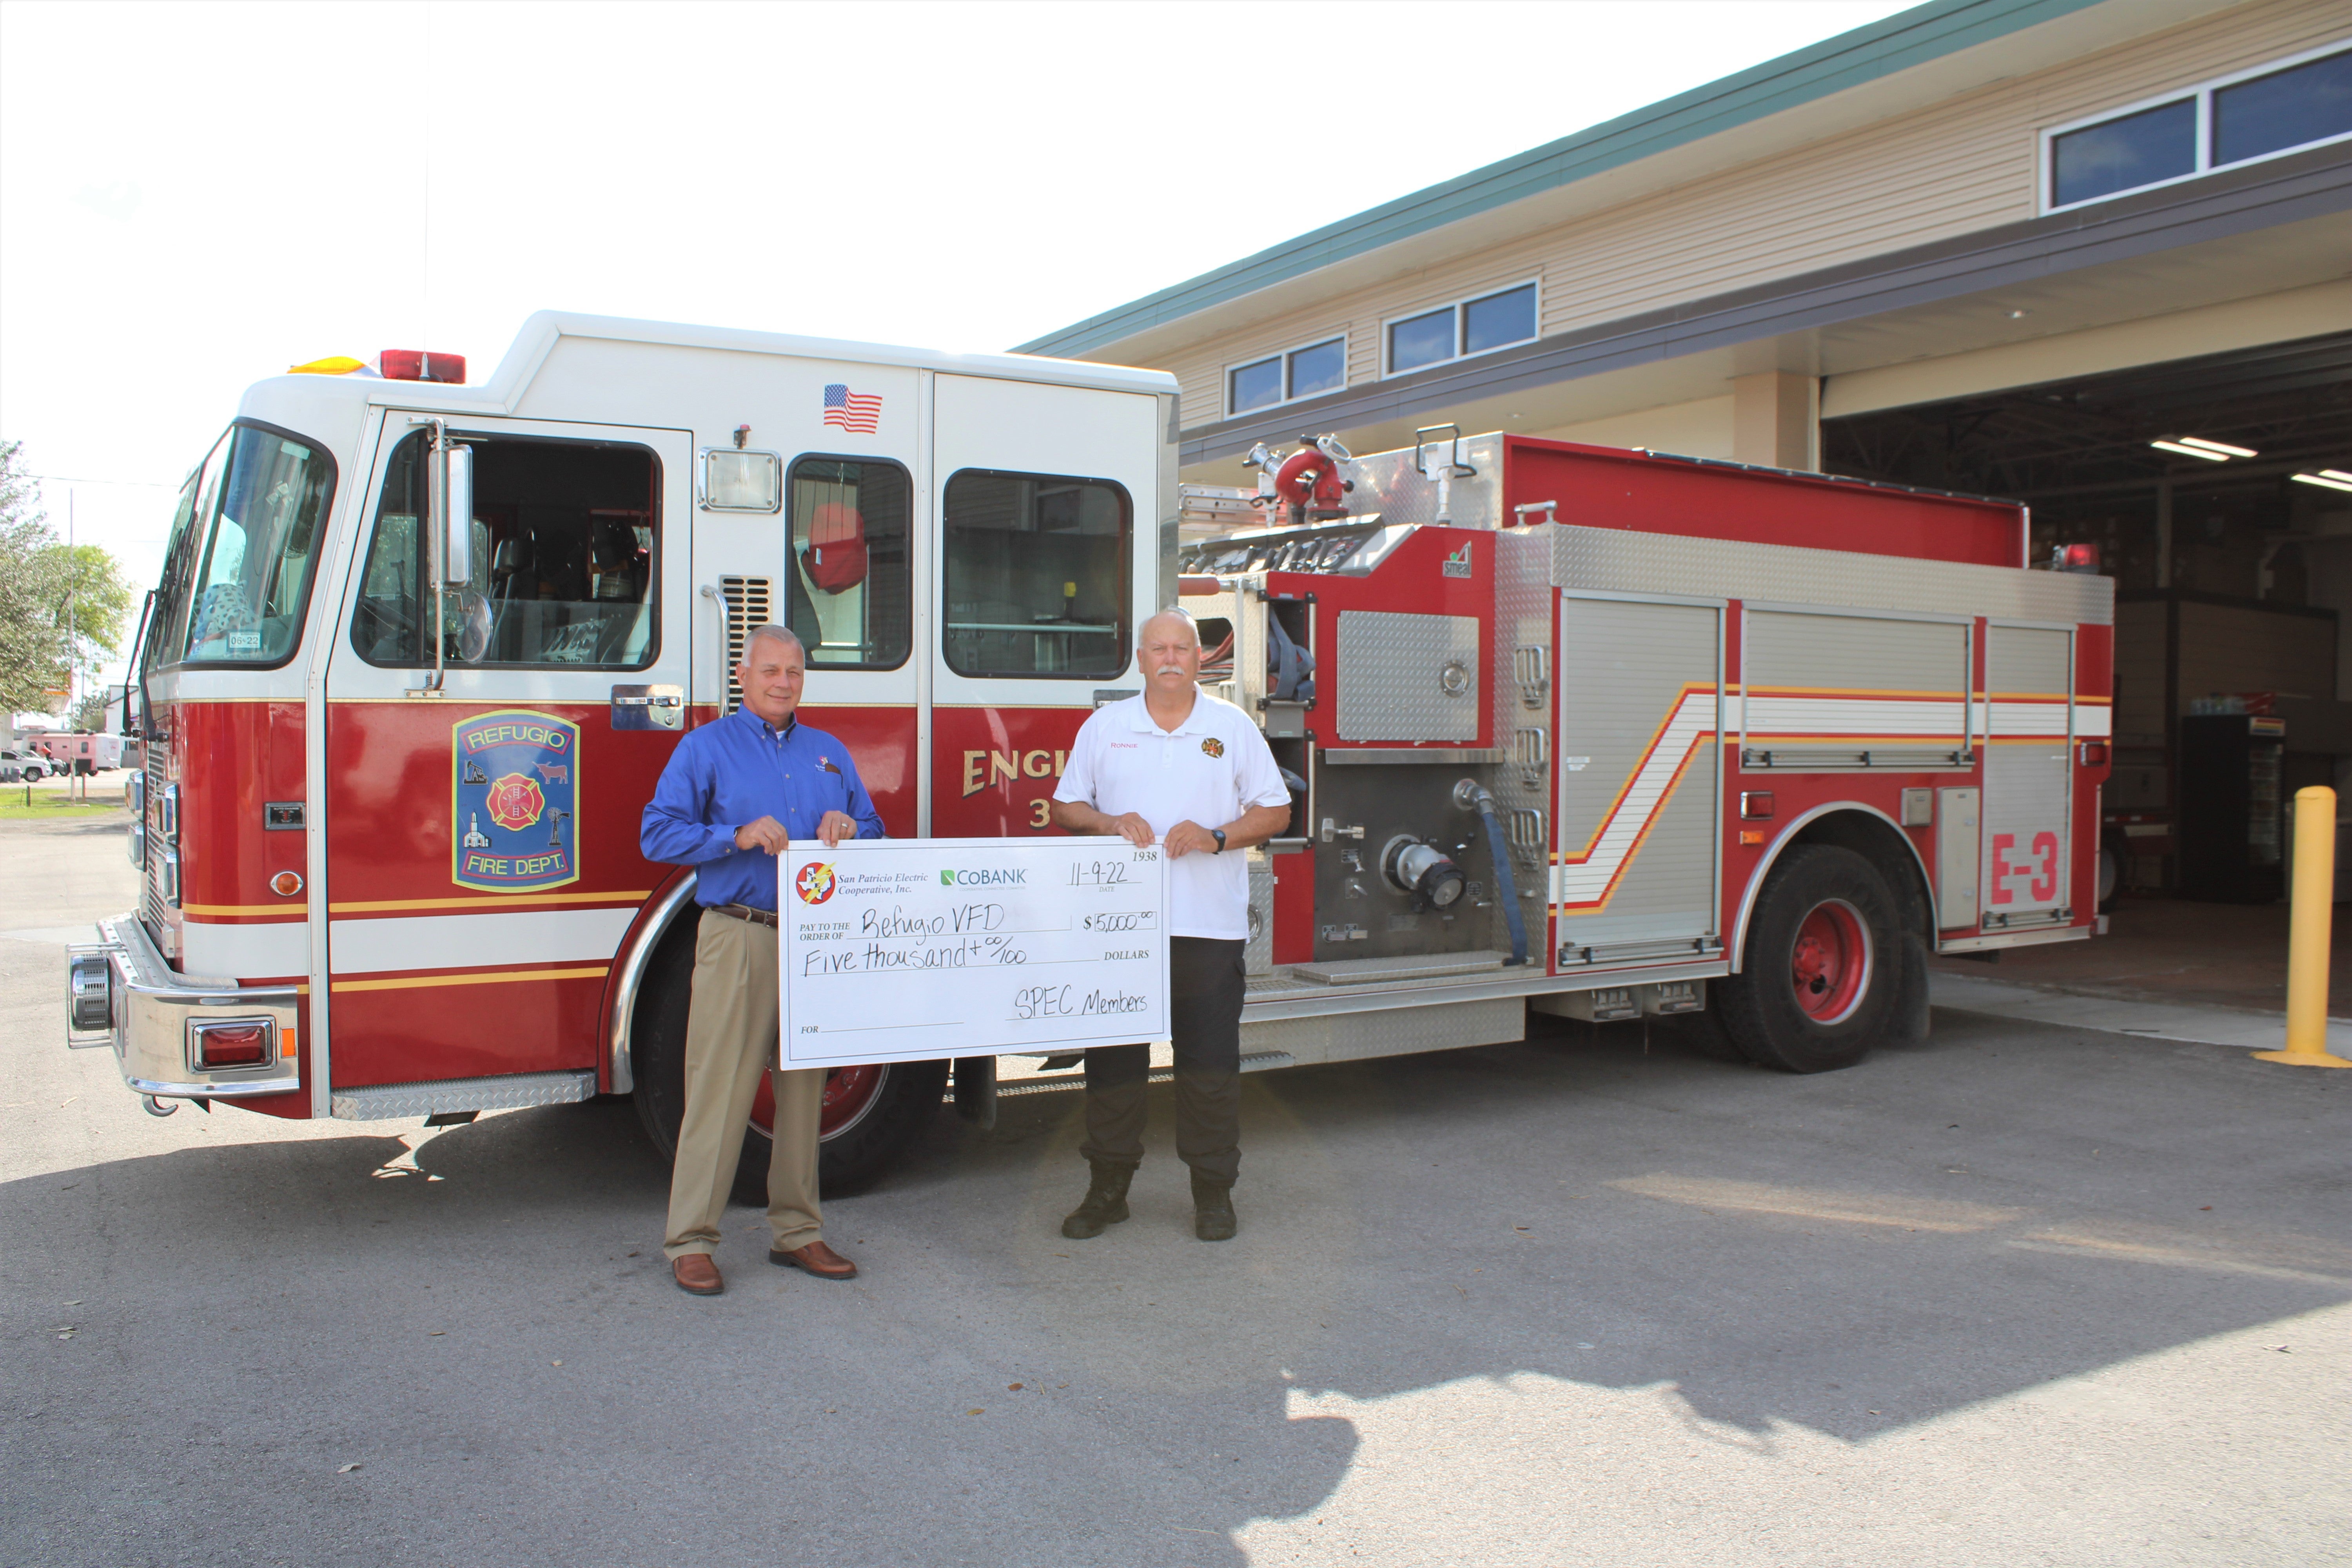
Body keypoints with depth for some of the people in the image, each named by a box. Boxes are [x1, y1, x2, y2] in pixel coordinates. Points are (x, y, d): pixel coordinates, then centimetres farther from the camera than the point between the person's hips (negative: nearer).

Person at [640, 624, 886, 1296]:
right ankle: (691, 1240, 1)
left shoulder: (831, 753, 18)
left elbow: (874, 831, 19)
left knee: (804, 1086, 9)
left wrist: (848, 830, -4)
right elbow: (658, 834, -3)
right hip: (739, 937, -4)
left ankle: (797, 1230, 18)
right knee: (720, 1086, -6)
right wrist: (739, 837, -15)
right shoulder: (705, 748, 5)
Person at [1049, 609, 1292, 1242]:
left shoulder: (1233, 727, 7)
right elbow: (1064, 805, 12)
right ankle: (1108, 1187, 17)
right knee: (1113, 1057, 5)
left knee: (1209, 1060, 2)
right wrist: (1110, 822, -9)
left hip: (1209, 925, -1)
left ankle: (1213, 1191, 14)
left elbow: (1275, 811, 6)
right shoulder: (1105, 727, 10)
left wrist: (1215, 837, -11)